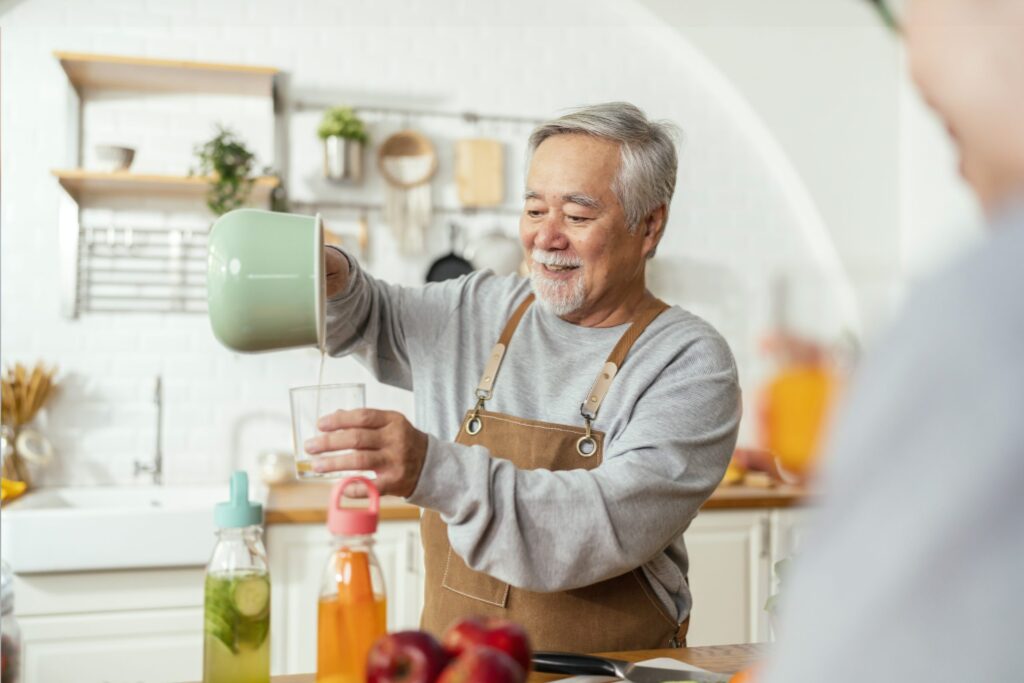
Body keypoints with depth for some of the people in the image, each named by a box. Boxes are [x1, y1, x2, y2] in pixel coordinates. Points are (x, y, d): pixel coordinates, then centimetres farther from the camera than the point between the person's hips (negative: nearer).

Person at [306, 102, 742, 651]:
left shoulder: (691, 364, -8)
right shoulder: (479, 309, 7)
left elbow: (614, 525, -20)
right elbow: (369, 317, 24)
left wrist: (437, 473, -30)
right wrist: (335, 282, 2)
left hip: (612, 672, -3)